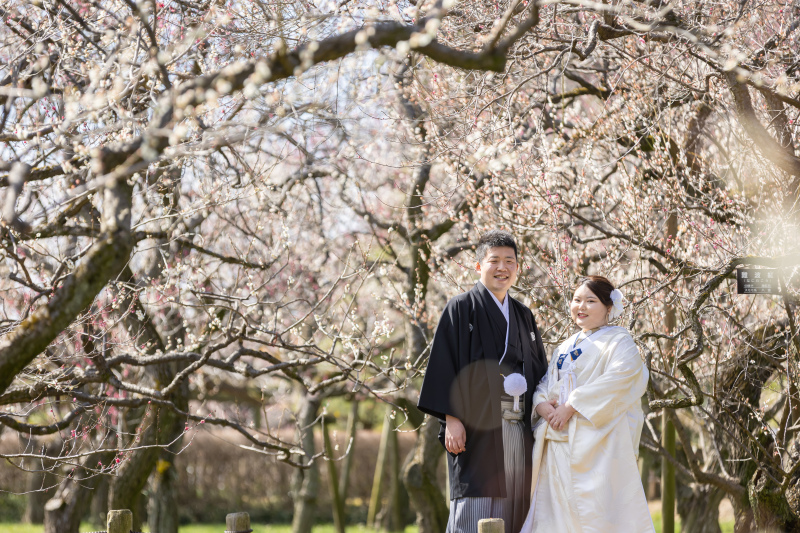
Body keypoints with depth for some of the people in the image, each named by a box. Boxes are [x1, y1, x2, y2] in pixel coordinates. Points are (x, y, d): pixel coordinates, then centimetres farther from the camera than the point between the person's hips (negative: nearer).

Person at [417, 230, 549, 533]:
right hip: (478, 426, -6)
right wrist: (452, 419, -15)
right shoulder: (462, 309, 2)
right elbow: (444, 364, -5)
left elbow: (538, 371, 21)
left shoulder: (524, 317, 19)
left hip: (519, 427, 6)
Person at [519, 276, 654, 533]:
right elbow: (544, 384, 19)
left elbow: (618, 379, -16)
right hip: (559, 440, 7)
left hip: (596, 441, -7)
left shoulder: (618, 341, 1)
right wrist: (542, 405, -6)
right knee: (557, 505, 3)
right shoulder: (565, 348, 24)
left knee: (595, 508, -13)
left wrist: (571, 407, -19)